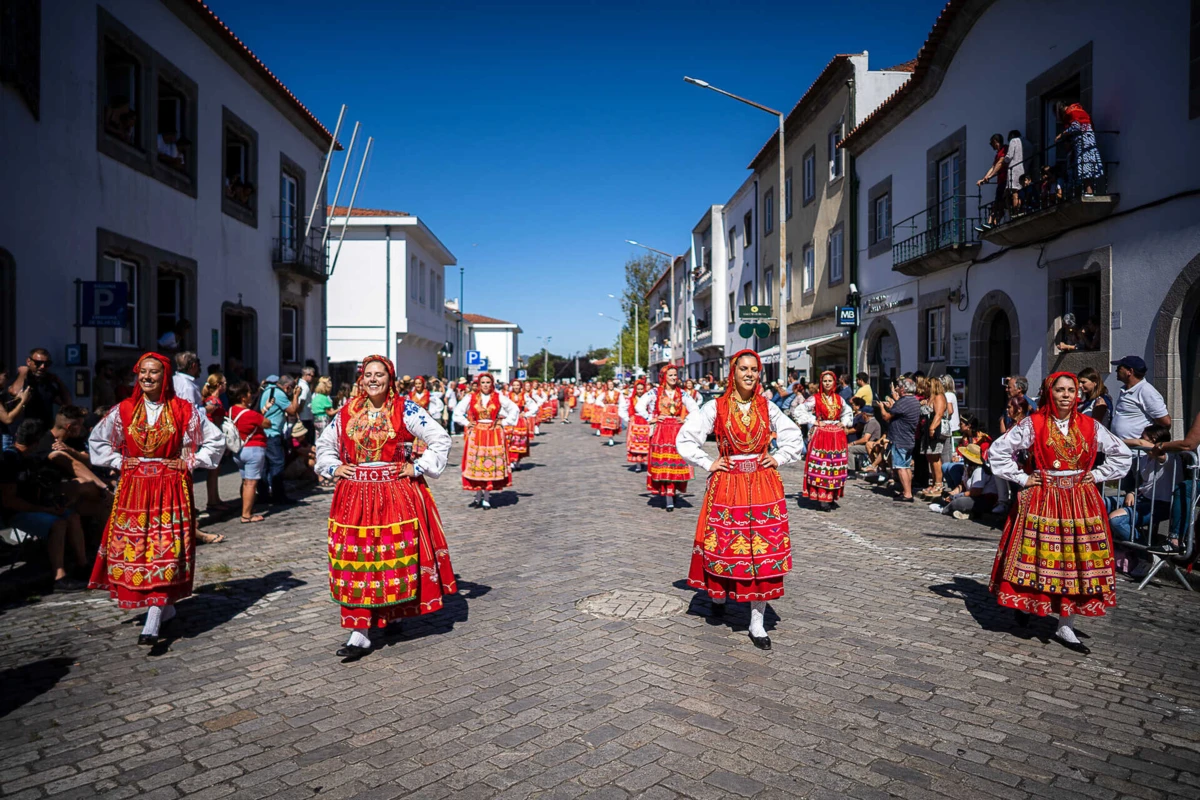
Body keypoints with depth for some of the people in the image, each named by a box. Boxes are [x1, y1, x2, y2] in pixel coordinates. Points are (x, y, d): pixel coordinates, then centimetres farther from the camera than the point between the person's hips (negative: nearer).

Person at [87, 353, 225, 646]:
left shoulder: (185, 410, -2)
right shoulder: (124, 410, 5)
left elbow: (216, 440, 5)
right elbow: (97, 440, 19)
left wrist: (190, 462, -3)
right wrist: (118, 461, 6)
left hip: (171, 490, -3)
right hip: (134, 489, 3)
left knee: (164, 552, -7)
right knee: (133, 551, 4)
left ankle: (152, 625, -7)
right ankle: (165, 608, 22)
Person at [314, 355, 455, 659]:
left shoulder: (406, 410, -3)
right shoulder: (347, 412, 8)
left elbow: (440, 439, -3)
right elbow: (324, 445, 23)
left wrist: (417, 468, -7)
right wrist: (334, 468, 7)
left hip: (397, 496, -3)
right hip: (355, 498, 3)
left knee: (394, 560, 4)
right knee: (357, 561, 1)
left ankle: (393, 614, 25)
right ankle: (360, 634, 6)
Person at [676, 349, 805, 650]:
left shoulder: (767, 407, 4)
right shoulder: (715, 407, -4)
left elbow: (795, 438, 17)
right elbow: (685, 439, -2)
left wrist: (779, 459, 4)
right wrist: (708, 464, -5)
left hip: (763, 486, 2)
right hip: (727, 486, -2)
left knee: (763, 551, 1)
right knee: (724, 547, 5)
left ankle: (757, 624, 11)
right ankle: (719, 594, 36)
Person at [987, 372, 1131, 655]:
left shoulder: (1090, 426, 3)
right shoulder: (1033, 424, -6)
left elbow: (1123, 454, 14)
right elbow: (997, 451, -7)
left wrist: (1097, 475, 4)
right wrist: (1021, 478, -7)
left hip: (1080, 502, 3)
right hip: (1042, 501, -3)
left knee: (1076, 563, 4)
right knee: (1037, 557, 3)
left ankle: (1065, 627, 13)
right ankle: (1024, 602, 29)